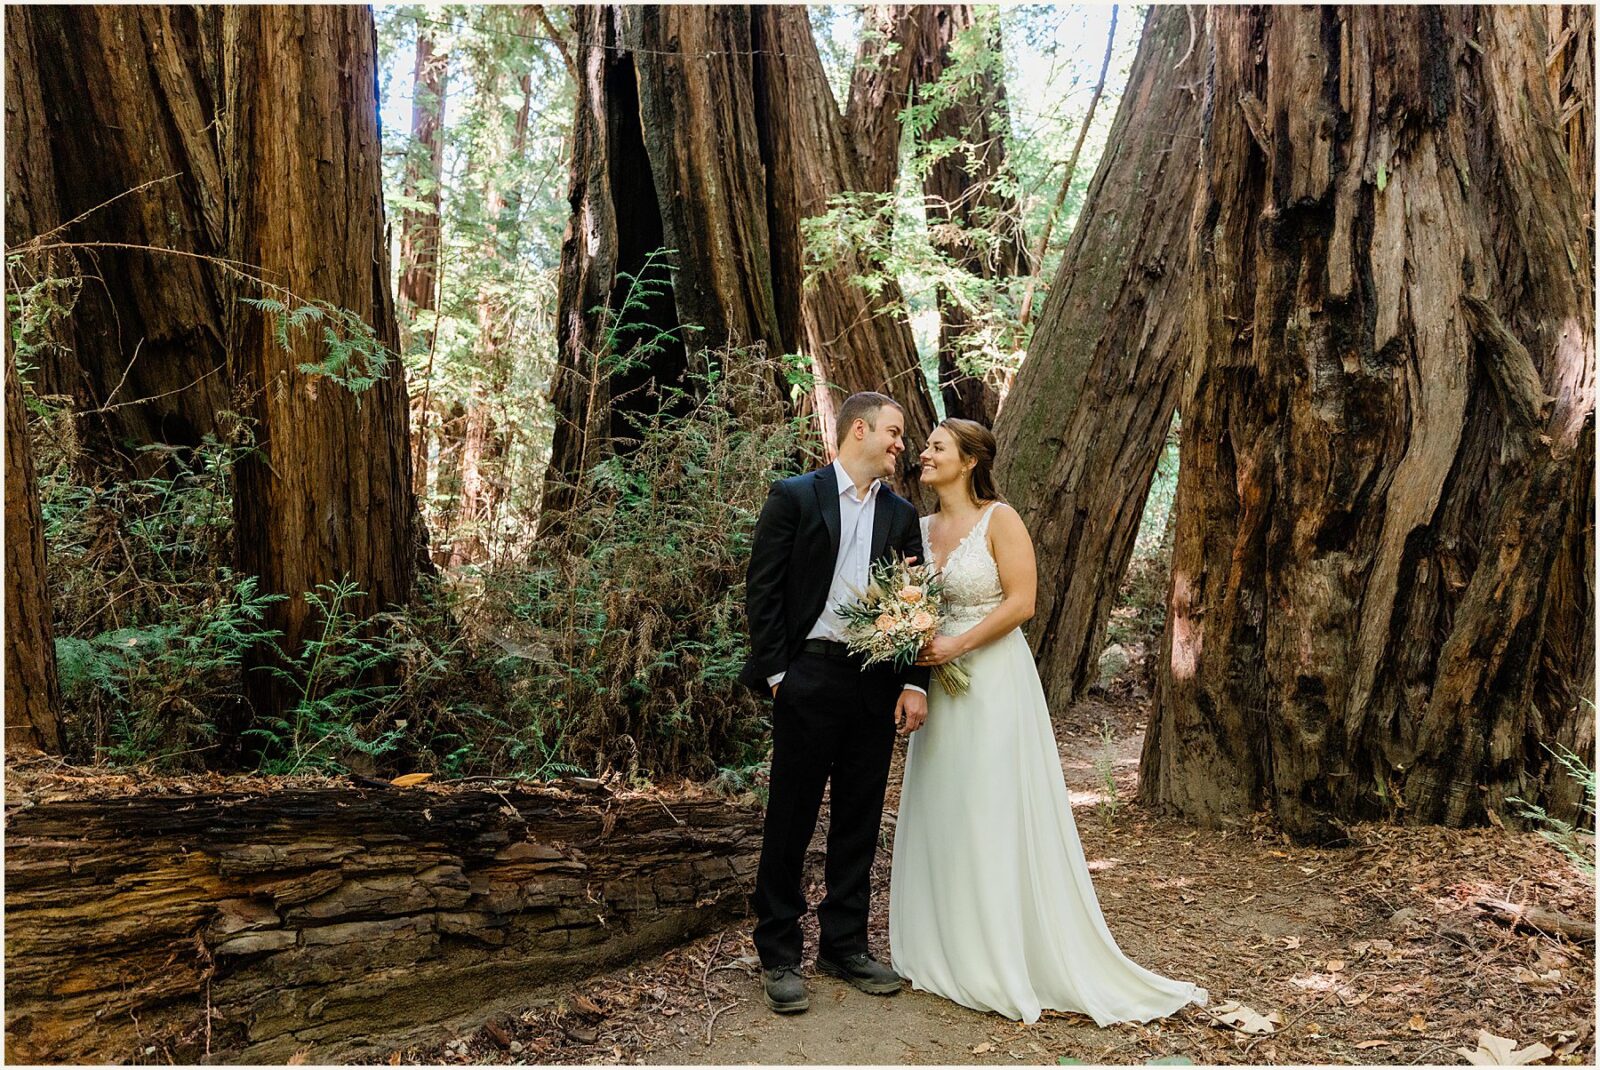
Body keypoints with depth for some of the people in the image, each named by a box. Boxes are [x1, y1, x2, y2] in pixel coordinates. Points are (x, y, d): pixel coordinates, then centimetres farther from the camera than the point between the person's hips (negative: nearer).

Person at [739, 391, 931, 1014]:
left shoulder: (901, 514, 12)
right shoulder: (794, 497, -1)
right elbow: (762, 590, -4)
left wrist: (914, 682, 1)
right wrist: (776, 674, -9)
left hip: (877, 683, 5)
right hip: (810, 676, -4)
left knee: (859, 822, 12)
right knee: (791, 819, 3)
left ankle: (845, 946, 26)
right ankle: (779, 956, 16)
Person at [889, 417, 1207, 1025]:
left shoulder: (999, 519, -9)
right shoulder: (922, 528, 10)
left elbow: (1022, 600, -15)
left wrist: (958, 644, -18)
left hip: (993, 680, -7)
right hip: (940, 684, 7)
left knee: (994, 815, -2)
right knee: (937, 813, 10)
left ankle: (1004, 962, 11)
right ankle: (940, 948, 23)